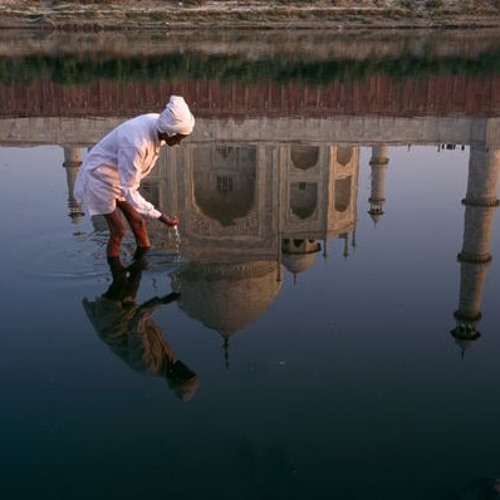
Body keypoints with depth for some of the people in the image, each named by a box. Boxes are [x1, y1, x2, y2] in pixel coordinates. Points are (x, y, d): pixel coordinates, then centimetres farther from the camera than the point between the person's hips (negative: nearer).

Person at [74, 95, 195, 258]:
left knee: (138, 222, 9)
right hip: (101, 177, -8)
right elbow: (129, 190, -34)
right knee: (118, 231, -7)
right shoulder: (136, 142, -40)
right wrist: (160, 216, -34)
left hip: (120, 177, 8)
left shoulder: (157, 124, -16)